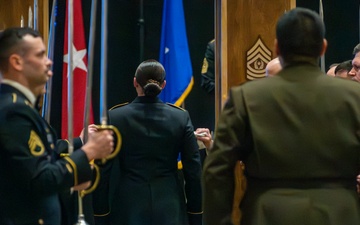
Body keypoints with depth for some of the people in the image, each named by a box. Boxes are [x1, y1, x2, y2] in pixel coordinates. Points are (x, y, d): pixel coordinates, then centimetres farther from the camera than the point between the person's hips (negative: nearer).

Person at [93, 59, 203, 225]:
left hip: (128, 209, 0)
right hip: (170, 209, 1)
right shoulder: (181, 117, -2)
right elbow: (193, 170, -1)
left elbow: (103, 172, -4)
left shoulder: (114, 117, -5)